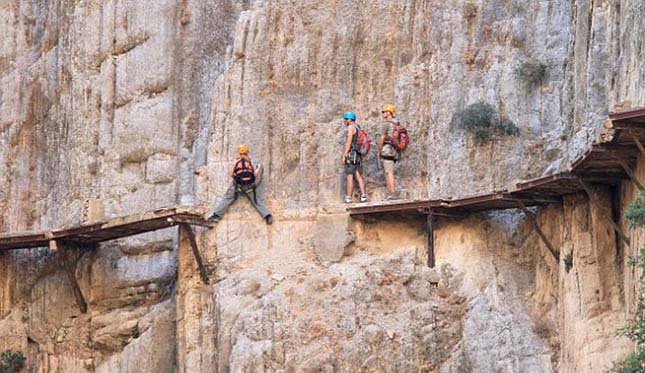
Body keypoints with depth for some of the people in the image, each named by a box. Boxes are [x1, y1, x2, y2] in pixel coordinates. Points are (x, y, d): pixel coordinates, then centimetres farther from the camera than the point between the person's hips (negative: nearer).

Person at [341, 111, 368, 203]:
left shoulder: (351, 127, -10)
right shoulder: (358, 128, 17)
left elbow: (349, 142, -16)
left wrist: (344, 156, -16)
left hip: (350, 155, -9)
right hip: (357, 156, 9)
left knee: (350, 177, -7)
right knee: (358, 176, 6)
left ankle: (348, 198, -7)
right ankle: (363, 196, -3)